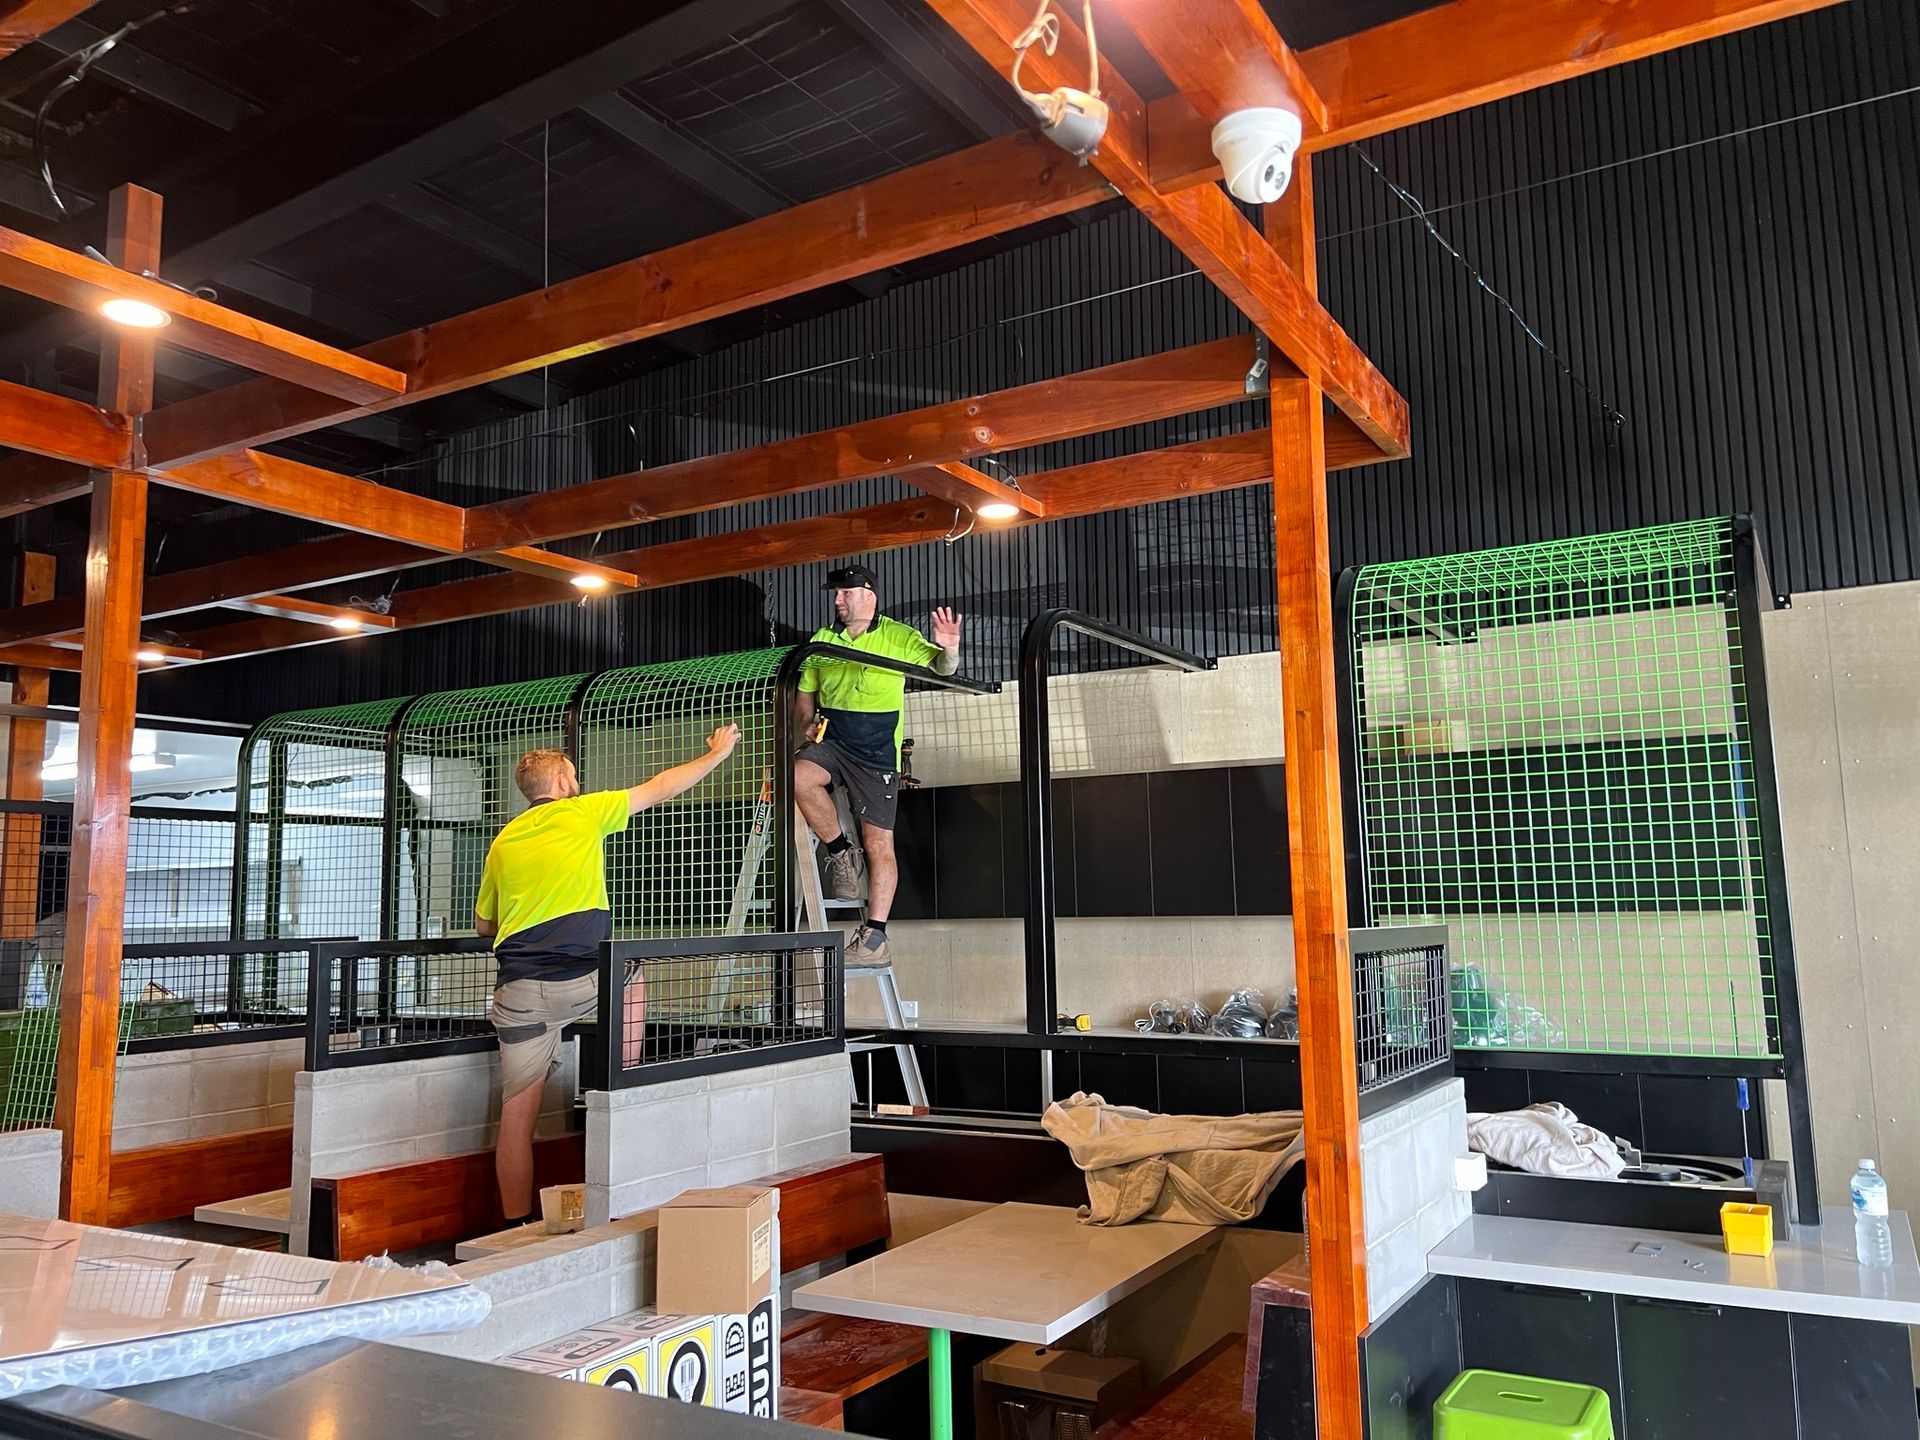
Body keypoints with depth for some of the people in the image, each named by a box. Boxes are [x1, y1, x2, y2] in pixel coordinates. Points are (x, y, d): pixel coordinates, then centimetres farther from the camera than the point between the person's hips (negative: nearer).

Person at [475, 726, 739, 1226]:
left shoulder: (503, 840, 16)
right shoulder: (582, 812, 4)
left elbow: (482, 925, 26)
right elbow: (664, 787, 13)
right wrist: (718, 752, 26)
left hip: (518, 992, 4)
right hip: (582, 983, -4)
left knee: (518, 1115, 7)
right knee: (631, 982, 30)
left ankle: (516, 1226, 10)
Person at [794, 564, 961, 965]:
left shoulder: (899, 637, 1)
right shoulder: (821, 640, 13)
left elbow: (939, 668, -9)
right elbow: (806, 695, 22)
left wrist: (948, 650, -32)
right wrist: (807, 724, 2)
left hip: (877, 752, -3)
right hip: (831, 740, 3)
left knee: (878, 843, -4)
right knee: (799, 776, -30)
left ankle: (875, 936, 3)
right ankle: (840, 852, -8)